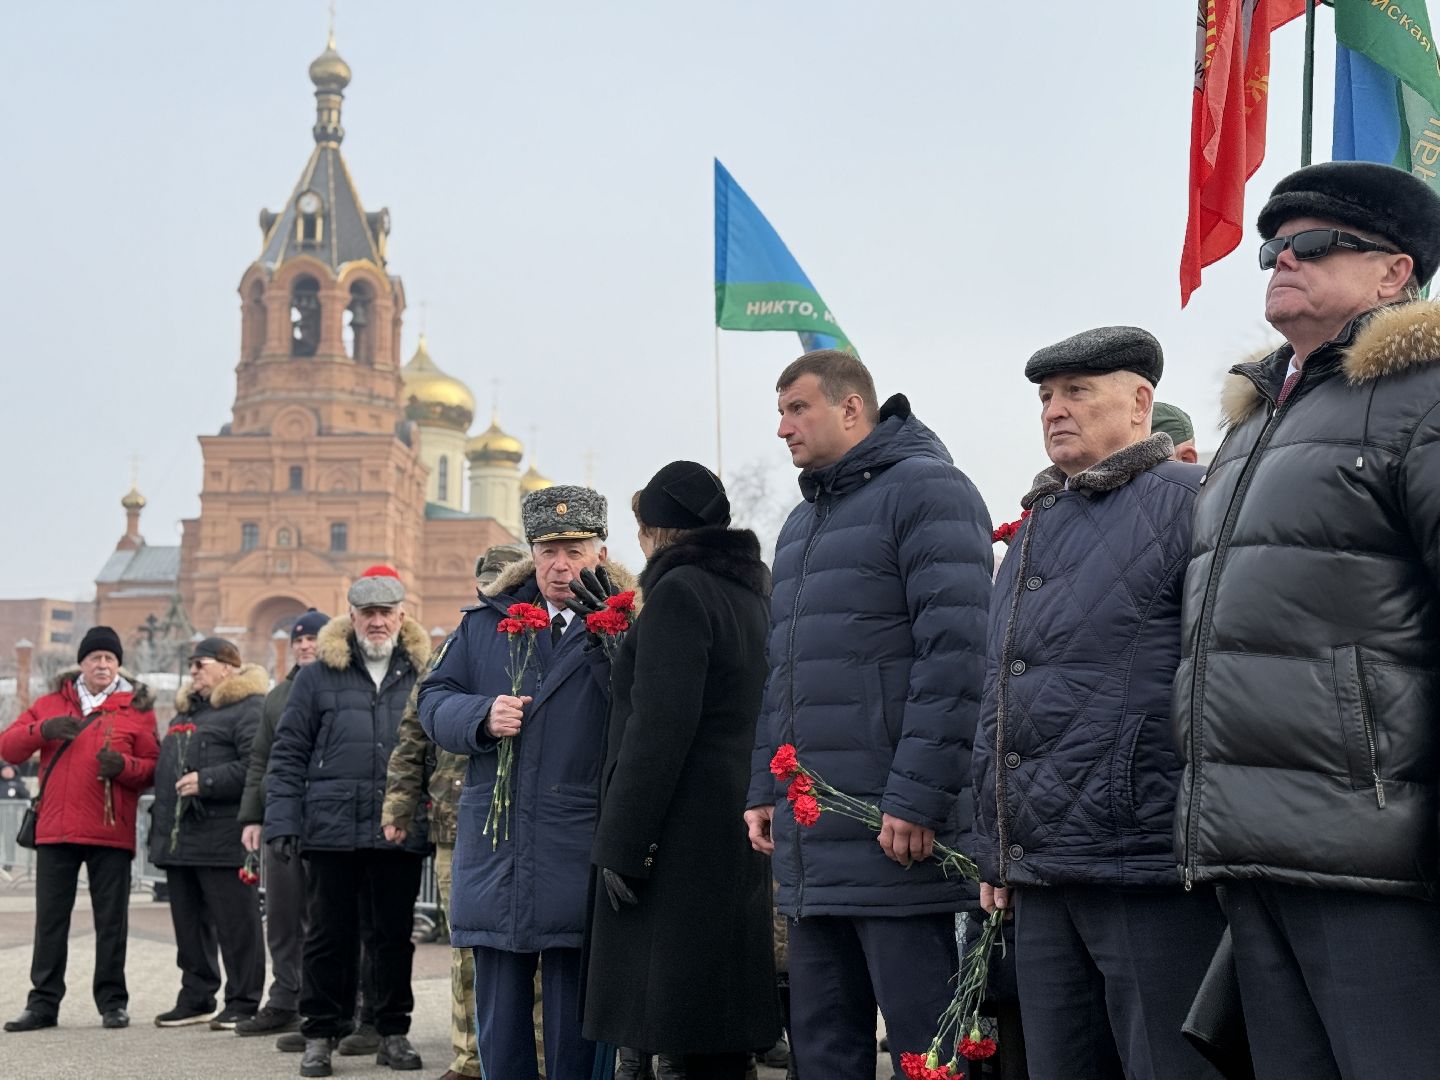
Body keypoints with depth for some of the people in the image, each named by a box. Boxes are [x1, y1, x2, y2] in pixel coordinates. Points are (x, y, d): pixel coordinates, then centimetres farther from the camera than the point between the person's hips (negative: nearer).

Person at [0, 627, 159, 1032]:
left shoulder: (136, 708, 5)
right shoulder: (51, 703, 12)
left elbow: (154, 766, 2)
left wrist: (124, 766, -19)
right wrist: (41, 730, -15)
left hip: (111, 832, -2)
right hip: (55, 830, 2)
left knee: (112, 920, 3)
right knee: (50, 918, 5)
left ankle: (113, 1002, 11)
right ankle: (44, 1002, 12)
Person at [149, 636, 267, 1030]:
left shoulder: (249, 709, -7)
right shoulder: (186, 710, 23)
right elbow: (168, 768, 30)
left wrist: (207, 782, -22)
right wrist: (160, 822, 22)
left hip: (223, 838, -9)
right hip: (180, 840, 9)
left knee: (236, 924, -3)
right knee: (189, 922, 14)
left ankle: (243, 1003, 3)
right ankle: (196, 999, 22)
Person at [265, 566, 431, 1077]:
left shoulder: (422, 676, 8)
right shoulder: (320, 674, 4)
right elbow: (288, 753, 3)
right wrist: (282, 822, -5)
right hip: (332, 829, -1)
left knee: (395, 935, 8)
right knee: (328, 935, 5)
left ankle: (394, 1032, 19)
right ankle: (320, 1034, 15)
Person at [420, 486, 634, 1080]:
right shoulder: (486, 622, 12)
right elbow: (433, 700, 11)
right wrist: (481, 717, -9)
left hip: (580, 862, -3)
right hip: (494, 850, 4)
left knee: (575, 1028, 4)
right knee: (499, 1019, 12)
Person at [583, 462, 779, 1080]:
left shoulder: (680, 591, -11)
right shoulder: (749, 593, 16)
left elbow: (659, 728, -18)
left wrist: (620, 844, -17)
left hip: (682, 839, -9)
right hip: (738, 827, 9)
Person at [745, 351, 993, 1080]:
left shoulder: (925, 490, -6)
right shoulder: (802, 521, 21)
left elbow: (955, 655, -16)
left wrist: (918, 799, -21)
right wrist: (765, 787, 16)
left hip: (893, 836, -8)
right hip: (811, 844, 9)